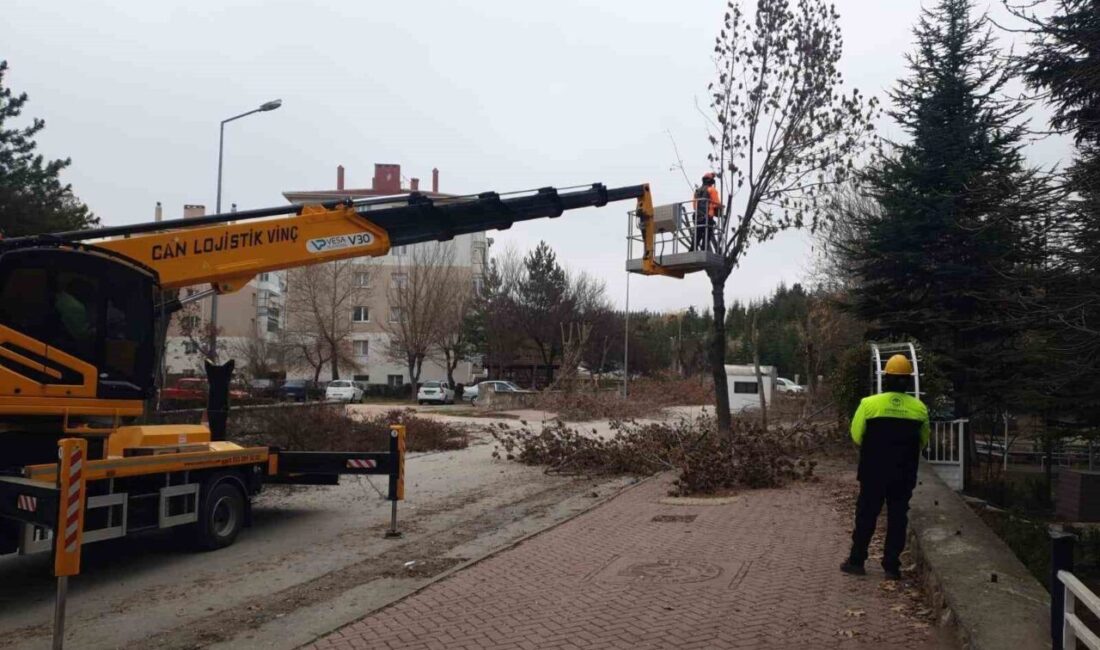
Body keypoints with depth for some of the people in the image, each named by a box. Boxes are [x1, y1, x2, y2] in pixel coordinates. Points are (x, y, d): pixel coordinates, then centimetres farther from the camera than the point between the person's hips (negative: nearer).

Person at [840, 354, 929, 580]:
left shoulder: (869, 404, -12)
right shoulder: (919, 408, -3)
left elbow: (856, 436, -3)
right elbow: (923, 441, 9)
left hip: (874, 472, -2)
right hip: (904, 474, 2)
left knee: (866, 515, 9)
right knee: (897, 517, 10)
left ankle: (856, 560, 14)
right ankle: (892, 566, 12)